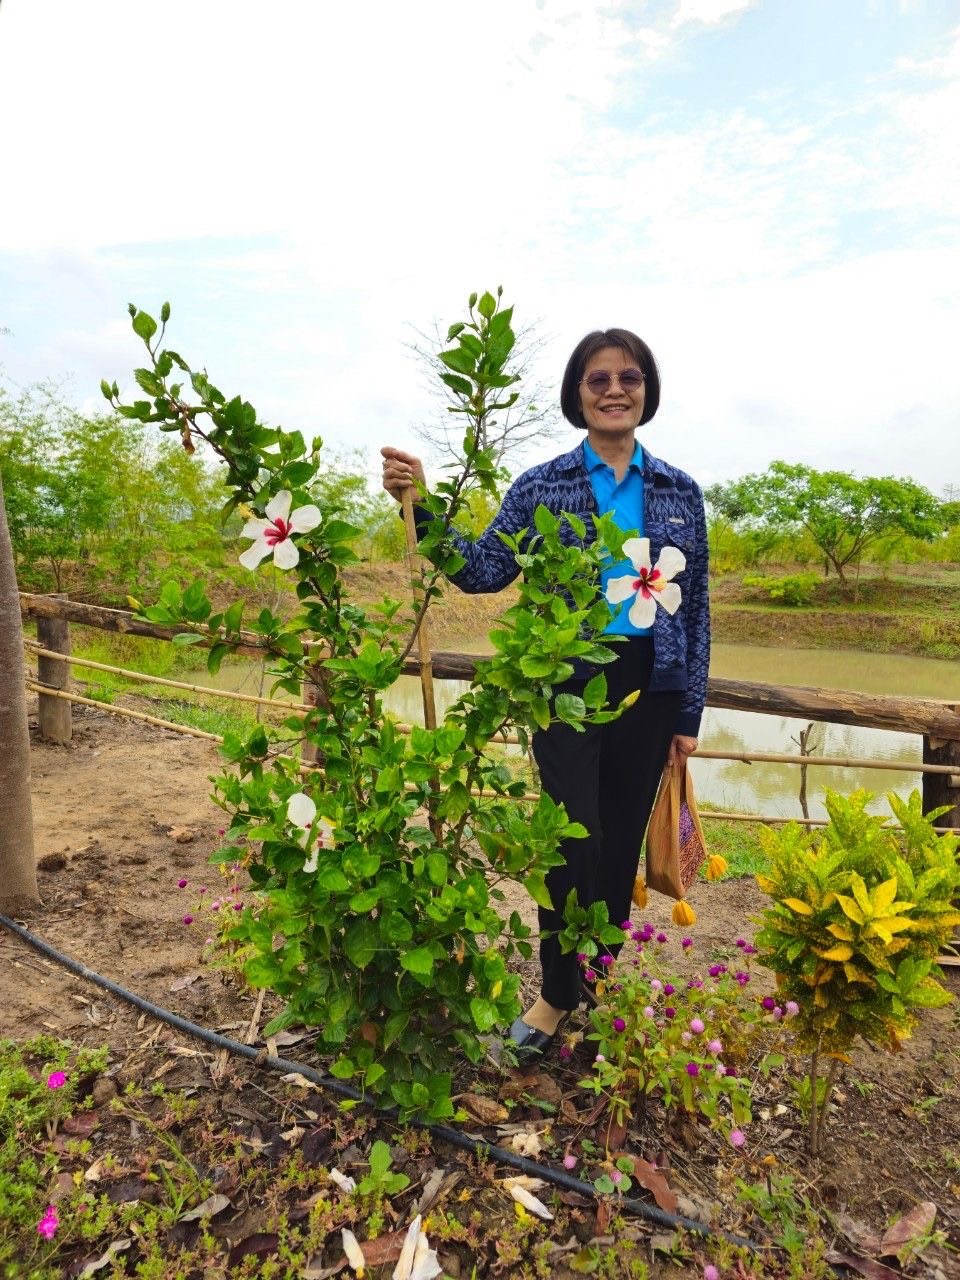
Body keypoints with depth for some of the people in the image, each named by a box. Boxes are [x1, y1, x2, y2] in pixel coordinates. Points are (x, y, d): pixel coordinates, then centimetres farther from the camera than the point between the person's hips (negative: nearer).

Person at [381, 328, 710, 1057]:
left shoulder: (680, 492, 6)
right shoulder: (542, 487, 0)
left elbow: (696, 607, 7)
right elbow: (484, 571, -7)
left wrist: (690, 712, 5)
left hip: (650, 691, 3)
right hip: (568, 688, -2)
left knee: (622, 847, 12)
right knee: (576, 843, -6)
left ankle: (599, 990, 33)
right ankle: (558, 993, 19)